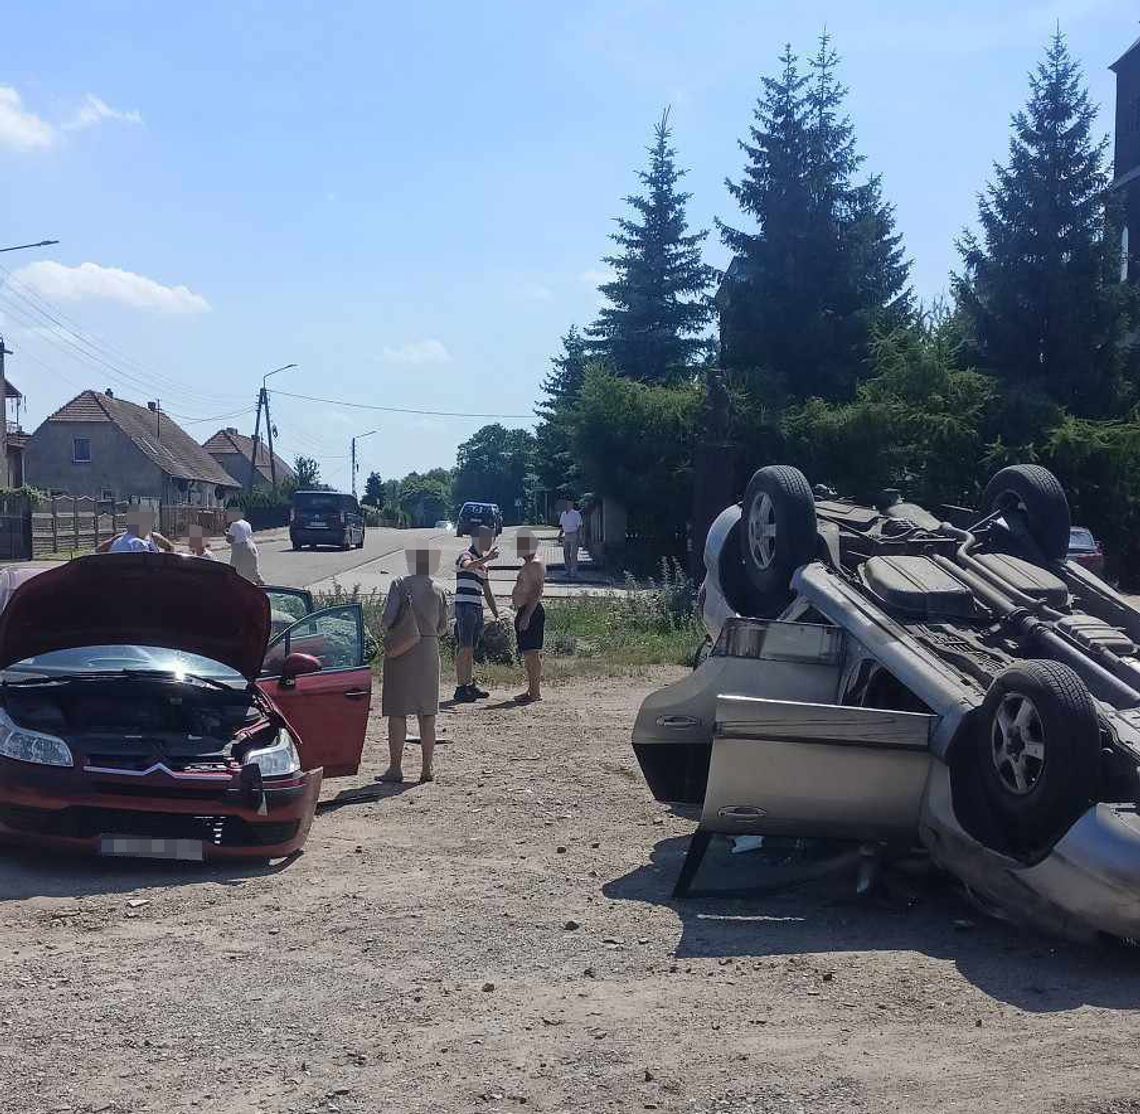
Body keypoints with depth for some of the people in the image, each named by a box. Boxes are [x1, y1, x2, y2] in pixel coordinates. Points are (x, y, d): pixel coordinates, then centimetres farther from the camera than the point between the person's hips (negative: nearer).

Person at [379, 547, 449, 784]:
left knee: (397, 712, 2)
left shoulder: (400, 584, -9)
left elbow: (387, 620, -14)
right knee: (427, 714, 8)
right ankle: (427, 769, 10)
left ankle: (395, 768, 2)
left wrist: (384, 625, 8)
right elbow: (442, 627, 9)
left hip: (402, 651, -4)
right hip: (429, 651, 4)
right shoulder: (438, 590, 4)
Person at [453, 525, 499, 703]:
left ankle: (470, 685, 19)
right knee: (465, 648, -10)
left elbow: (486, 591, 26)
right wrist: (486, 558, -47)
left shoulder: (483, 562, 21)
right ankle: (460, 688, -10)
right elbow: (468, 566, -33)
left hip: (477, 608, 9)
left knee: (471, 649, 13)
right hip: (465, 607, -9)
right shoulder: (466, 555, -6)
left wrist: (496, 612, 23)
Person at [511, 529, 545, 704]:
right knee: (527, 653, 13)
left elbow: (537, 592, -21)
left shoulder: (536, 564, -13)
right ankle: (532, 690, 19)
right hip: (524, 612, 11)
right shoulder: (528, 564, 19)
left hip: (532, 612, -11)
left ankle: (535, 692, -9)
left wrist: (527, 616, -25)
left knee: (532, 652, -10)